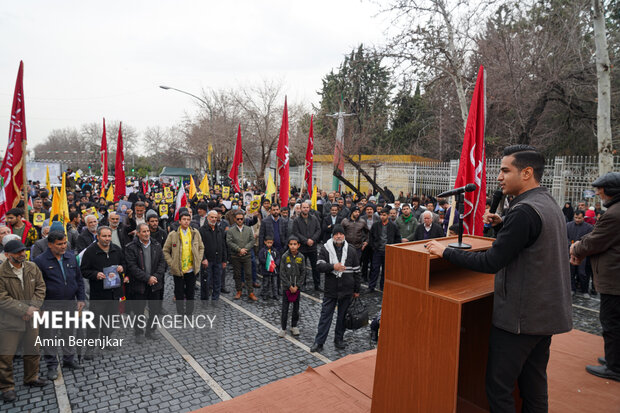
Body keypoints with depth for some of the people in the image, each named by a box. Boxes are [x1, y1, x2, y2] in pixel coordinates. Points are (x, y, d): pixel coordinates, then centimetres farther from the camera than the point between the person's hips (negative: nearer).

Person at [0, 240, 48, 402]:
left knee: (32, 351, 19)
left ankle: (31, 378, 38)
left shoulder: (32, 267, -1)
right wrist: (24, 310, -19)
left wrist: (34, 307, -11)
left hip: (31, 320, 5)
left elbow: (40, 287, 2)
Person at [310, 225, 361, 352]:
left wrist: (357, 290, 8)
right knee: (325, 315, 3)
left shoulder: (351, 250, 2)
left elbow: (356, 271, 7)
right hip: (330, 289, -1)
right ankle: (319, 342, 11)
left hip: (347, 290, 2)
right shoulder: (325, 248, -2)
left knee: (343, 316, 12)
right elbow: (320, 266, -11)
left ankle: (339, 339, 28)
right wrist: (333, 266, -28)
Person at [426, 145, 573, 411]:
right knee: (534, 387, 19)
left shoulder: (524, 211, -22)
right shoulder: (550, 205, 10)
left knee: (499, 389, 2)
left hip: (519, 317, -10)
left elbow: (491, 263, -24)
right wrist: (502, 225, 9)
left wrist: (445, 251, -16)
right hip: (546, 314, 10)